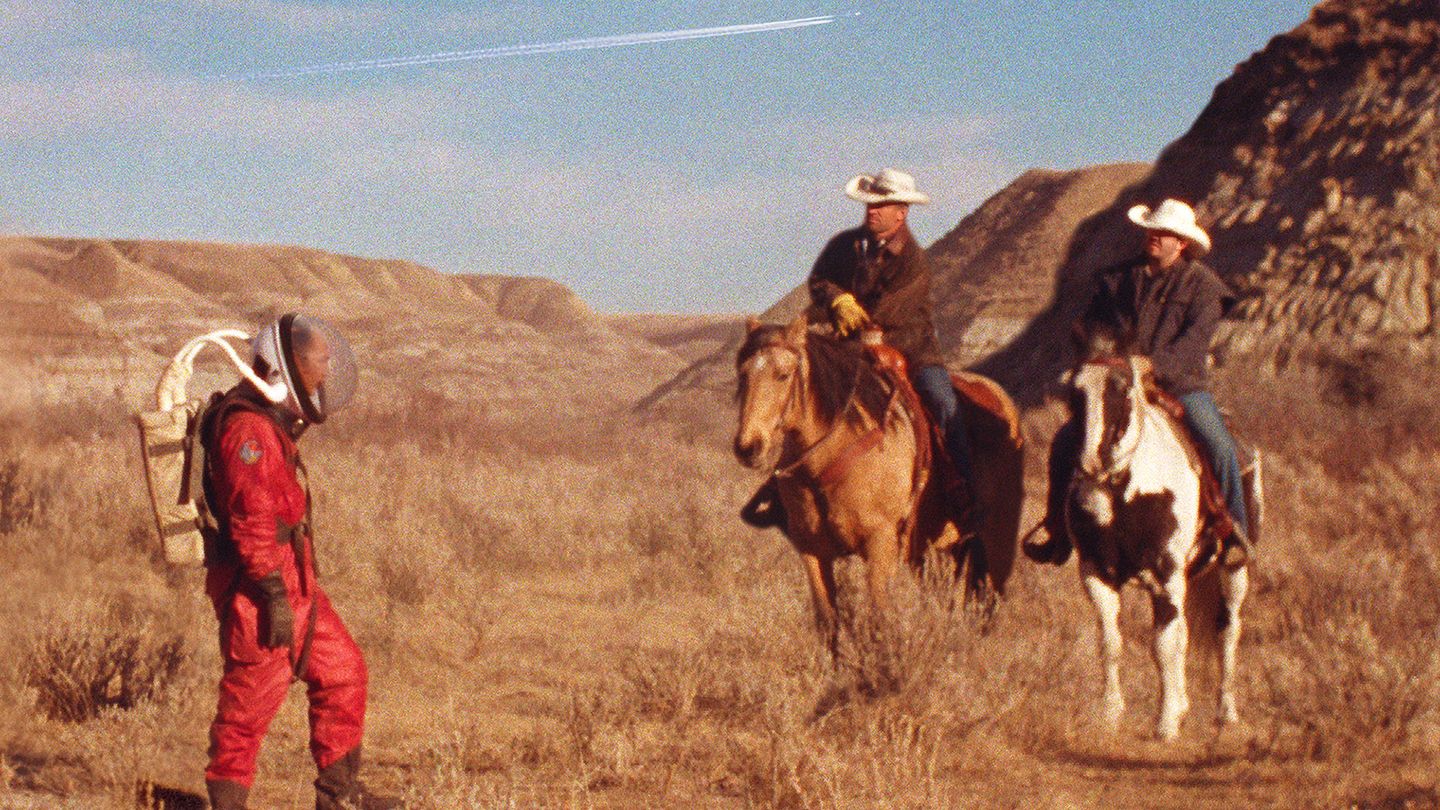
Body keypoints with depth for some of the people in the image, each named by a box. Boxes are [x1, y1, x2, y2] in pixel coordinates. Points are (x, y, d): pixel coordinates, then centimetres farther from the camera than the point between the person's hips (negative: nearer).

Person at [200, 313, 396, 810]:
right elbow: (252, 521, -25)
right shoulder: (248, 428, -18)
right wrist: (275, 595, -26)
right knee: (250, 702, -3)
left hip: (292, 584, 11)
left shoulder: (269, 426, 16)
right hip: (264, 586, -11)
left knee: (342, 674, 14)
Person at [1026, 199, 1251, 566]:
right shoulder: (1120, 277, 11)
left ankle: (1235, 532, -10)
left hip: (1180, 385, -3)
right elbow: (1091, 325, 13)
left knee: (1220, 446, -26)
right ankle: (1059, 532, 2)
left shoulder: (1202, 283, 0)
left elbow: (1195, 339, -13)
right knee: (1065, 440, -10)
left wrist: (1157, 366, -26)